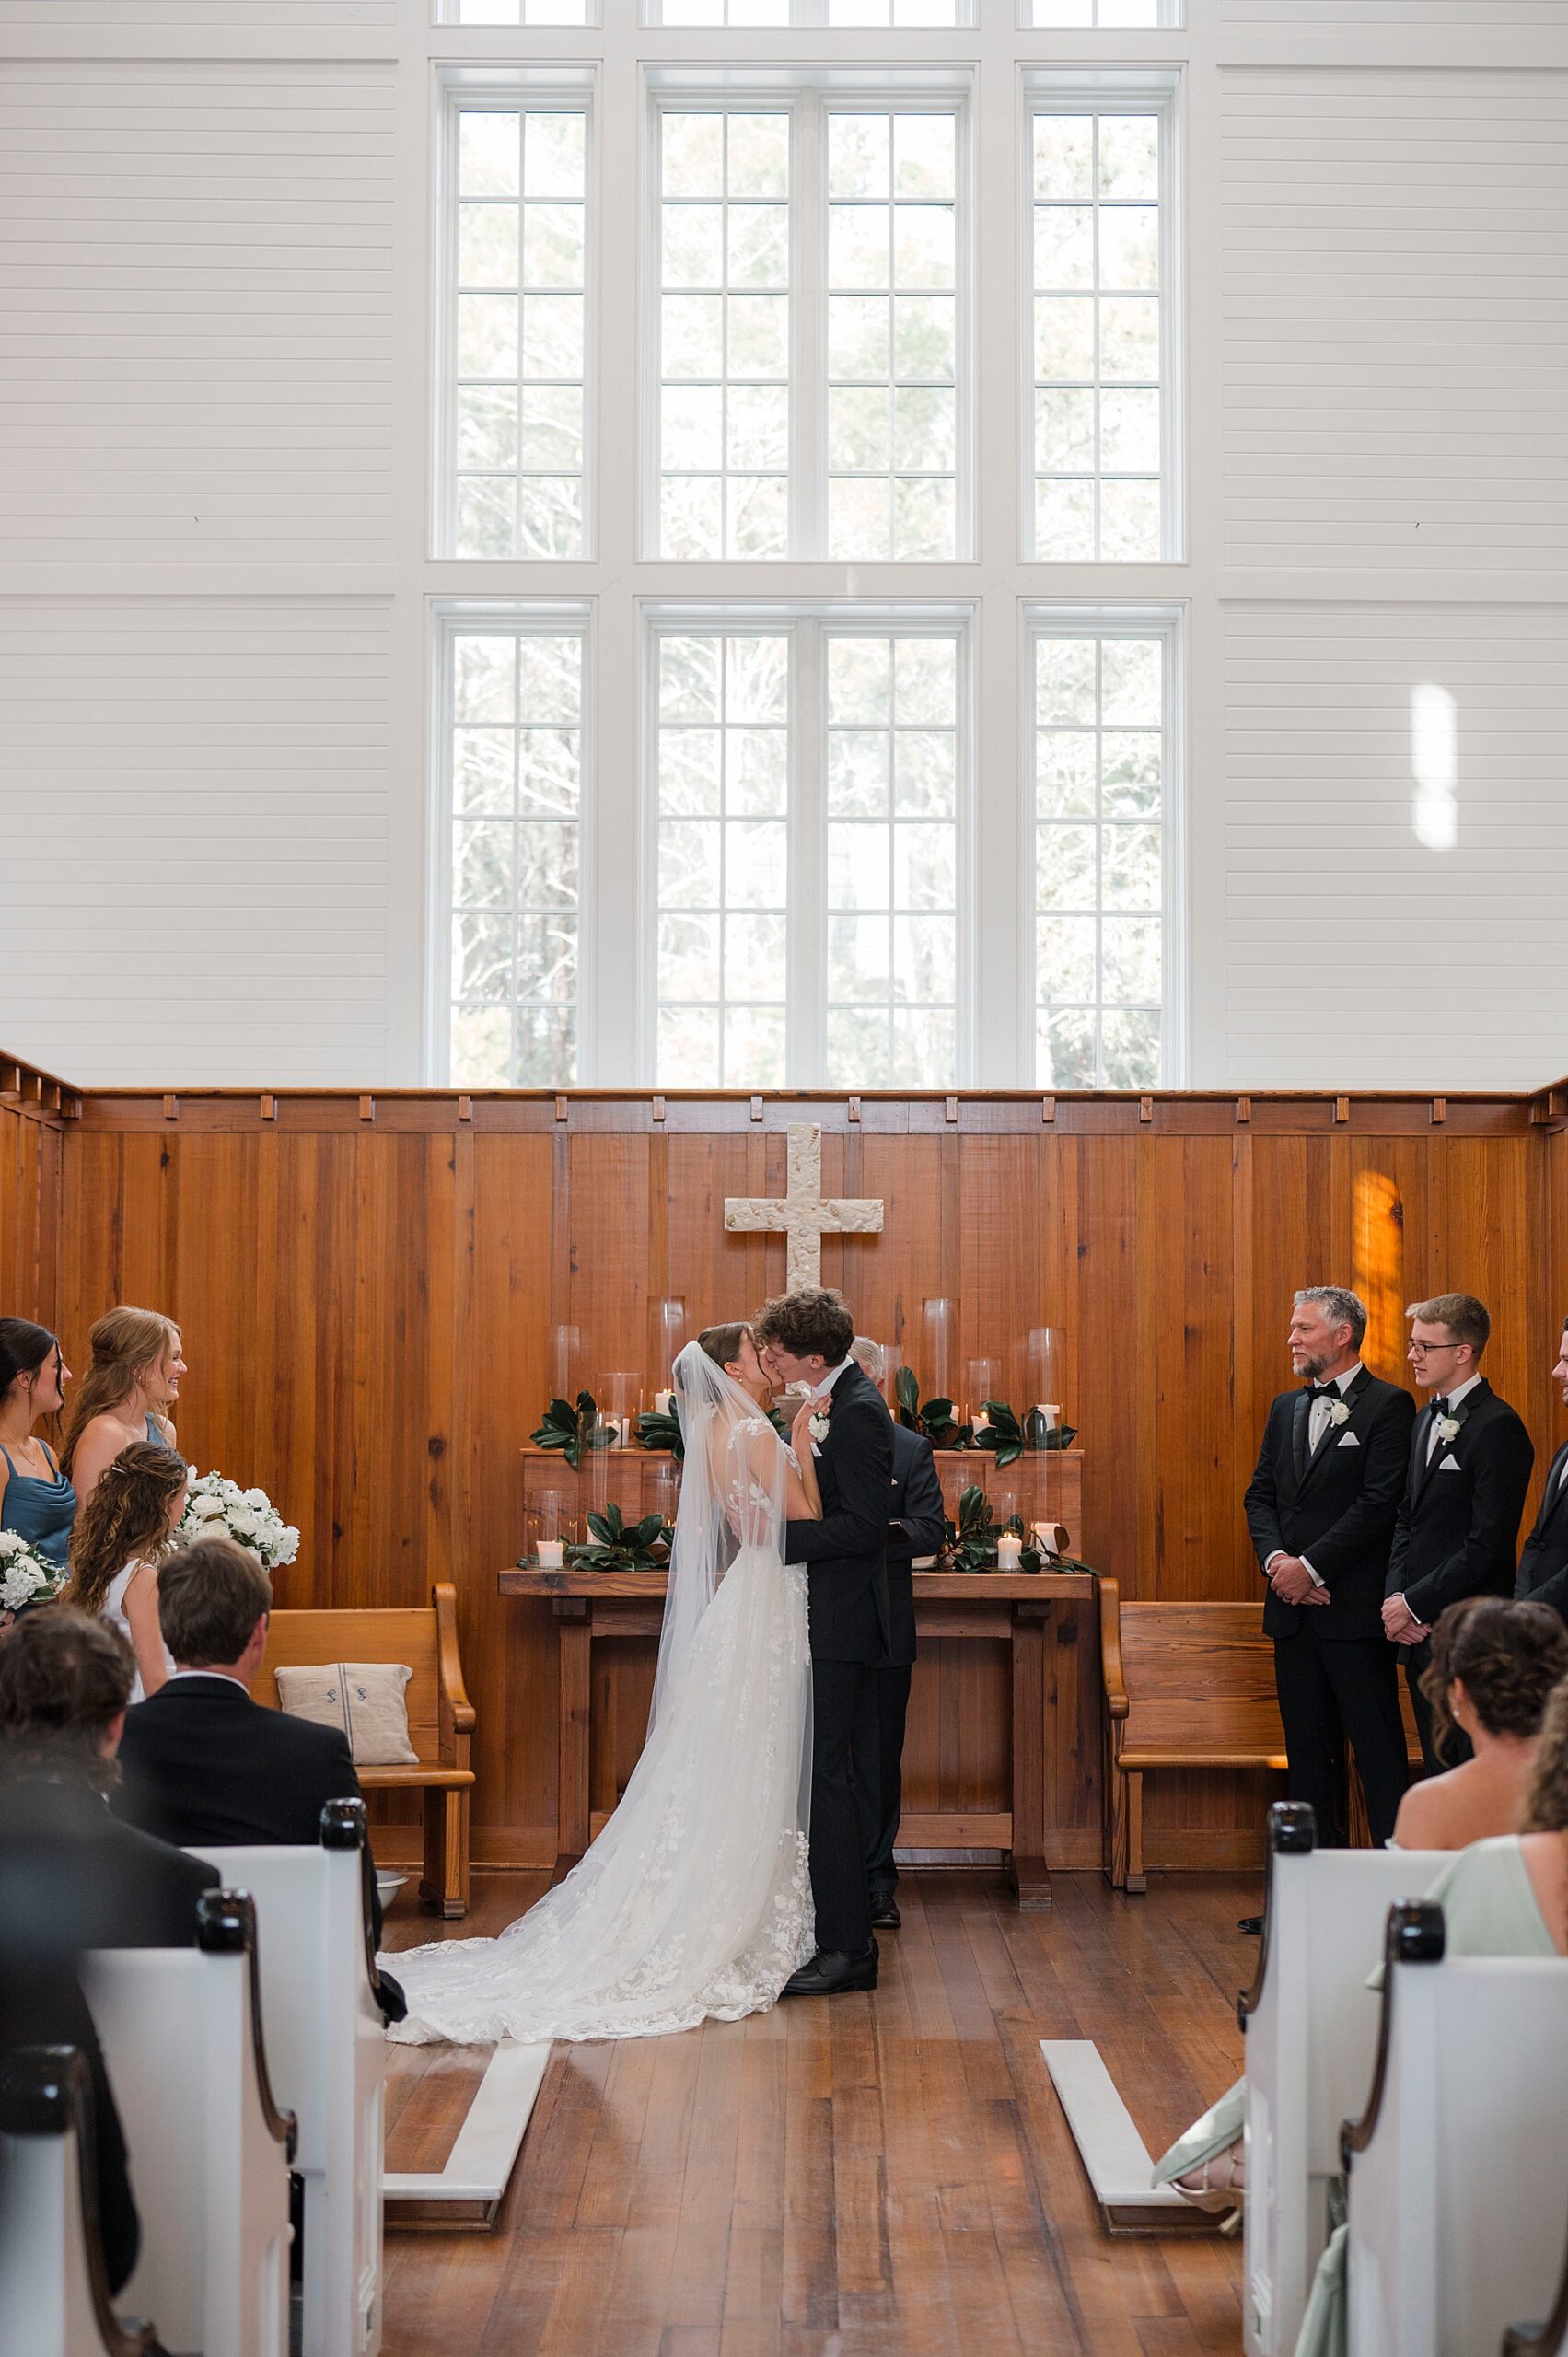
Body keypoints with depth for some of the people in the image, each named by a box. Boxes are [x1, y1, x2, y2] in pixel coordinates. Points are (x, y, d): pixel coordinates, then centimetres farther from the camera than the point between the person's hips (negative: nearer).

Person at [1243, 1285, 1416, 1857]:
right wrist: (1275, 1559, -5)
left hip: (1353, 1608, -7)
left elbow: (1380, 1502, -14)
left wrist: (1311, 1567, -15)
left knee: (1378, 1747, -4)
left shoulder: (1387, 1405, -6)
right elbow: (1260, 1495, 14)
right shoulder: (1285, 1408, 16)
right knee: (1306, 1745, 12)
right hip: (1292, 1605, 7)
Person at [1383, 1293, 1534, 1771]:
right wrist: (1394, 1597, 2)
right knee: (1437, 1771, 12)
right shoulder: (1427, 1417, 14)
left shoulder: (1497, 1427, -13)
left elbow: (1488, 1544, -18)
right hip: (1420, 1631, 8)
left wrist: (1414, 1604, -13)